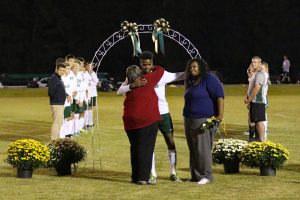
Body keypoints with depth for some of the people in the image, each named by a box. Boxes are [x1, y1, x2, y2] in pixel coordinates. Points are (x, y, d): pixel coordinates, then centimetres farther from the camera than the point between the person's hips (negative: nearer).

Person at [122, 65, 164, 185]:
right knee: (146, 149, -2)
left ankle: (135, 177, 19)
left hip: (130, 122, 5)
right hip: (148, 121, -5)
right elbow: (160, 70, 3)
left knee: (135, 149, 15)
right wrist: (152, 69, 23)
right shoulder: (146, 81, -4)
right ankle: (143, 178, -7)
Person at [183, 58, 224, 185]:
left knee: (203, 148, -9)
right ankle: (195, 175, 13)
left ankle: (206, 176, -5)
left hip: (203, 120, -9)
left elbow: (220, 96, -16)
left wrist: (220, 115, -21)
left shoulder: (209, 79, -9)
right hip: (190, 120, 9)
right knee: (193, 149, 8)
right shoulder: (192, 81, 18)